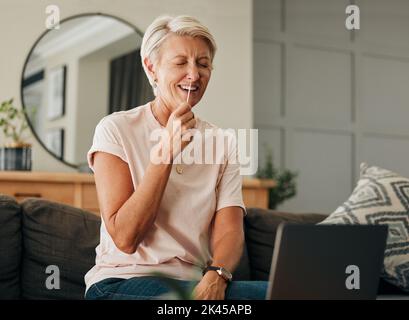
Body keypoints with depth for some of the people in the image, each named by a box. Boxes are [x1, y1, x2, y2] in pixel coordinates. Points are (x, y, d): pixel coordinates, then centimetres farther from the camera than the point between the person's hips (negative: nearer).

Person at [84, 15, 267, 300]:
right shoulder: (116, 129, -2)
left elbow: (230, 231, -3)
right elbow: (125, 238, -10)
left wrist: (215, 276, -25)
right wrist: (167, 150, -16)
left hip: (193, 283, 4)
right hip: (122, 283, -4)